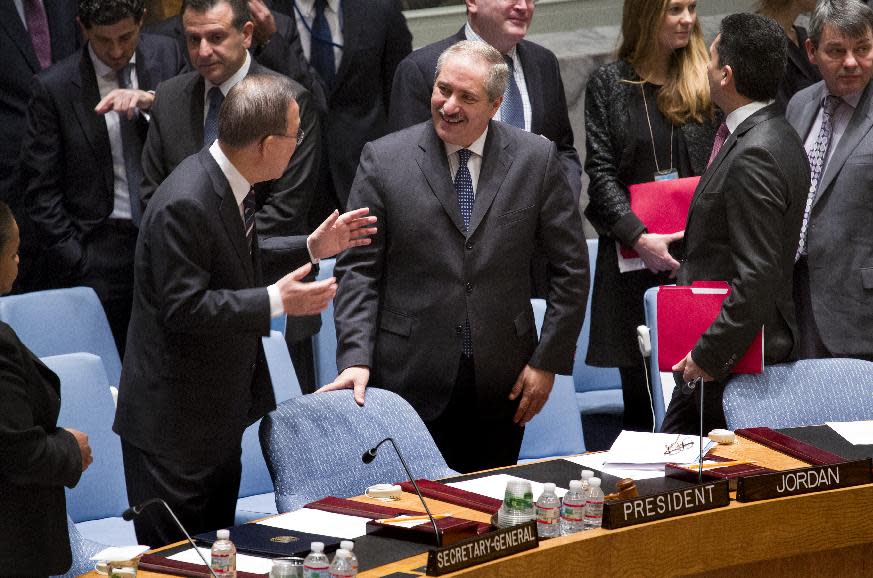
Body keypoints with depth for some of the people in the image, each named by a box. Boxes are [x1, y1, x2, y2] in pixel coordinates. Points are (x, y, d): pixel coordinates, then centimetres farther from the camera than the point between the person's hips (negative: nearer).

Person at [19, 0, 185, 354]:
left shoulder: (167, 57, 3)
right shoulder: (53, 87, -6)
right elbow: (40, 190, -3)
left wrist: (151, 100, -19)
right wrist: (76, 264, -9)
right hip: (97, 255, -2)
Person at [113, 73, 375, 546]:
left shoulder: (228, 182, 3)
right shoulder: (185, 204, -27)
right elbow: (184, 308, -28)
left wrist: (312, 248, 12)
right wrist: (276, 302, -25)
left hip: (220, 409, 10)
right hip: (173, 419, -10)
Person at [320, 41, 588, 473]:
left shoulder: (536, 158, 1)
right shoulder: (384, 159, -2)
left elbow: (570, 267, 5)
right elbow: (358, 270, -1)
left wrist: (548, 361, 1)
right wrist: (356, 358, -13)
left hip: (501, 384, 1)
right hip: (411, 378, -1)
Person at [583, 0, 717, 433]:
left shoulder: (707, 81, 8)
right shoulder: (609, 84, 5)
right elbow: (601, 171, -1)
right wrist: (638, 237, -13)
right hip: (635, 253, 0)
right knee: (640, 395, 3)